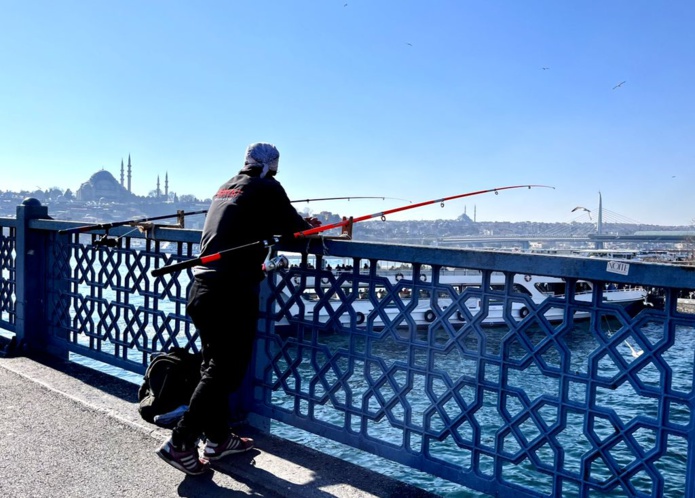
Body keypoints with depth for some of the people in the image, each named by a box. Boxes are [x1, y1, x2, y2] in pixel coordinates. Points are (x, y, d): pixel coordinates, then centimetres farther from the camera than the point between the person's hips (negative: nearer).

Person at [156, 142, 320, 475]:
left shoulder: (227, 187, 19)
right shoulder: (267, 188, -2)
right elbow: (294, 229, 0)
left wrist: (299, 223, 27)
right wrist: (311, 226, 23)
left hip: (202, 288, 8)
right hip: (231, 292, -8)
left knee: (215, 366, 16)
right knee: (225, 370, 0)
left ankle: (217, 438, 27)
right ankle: (180, 443, 2)